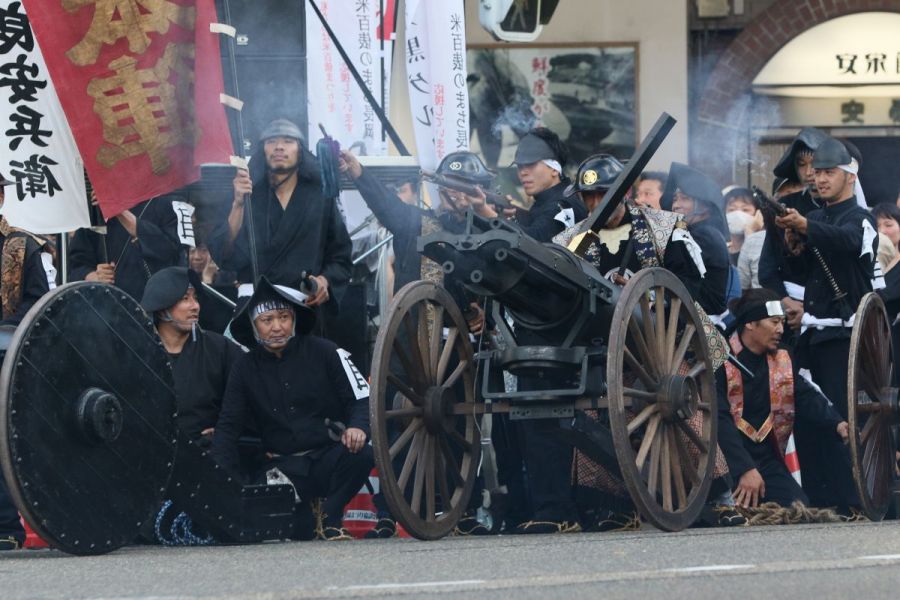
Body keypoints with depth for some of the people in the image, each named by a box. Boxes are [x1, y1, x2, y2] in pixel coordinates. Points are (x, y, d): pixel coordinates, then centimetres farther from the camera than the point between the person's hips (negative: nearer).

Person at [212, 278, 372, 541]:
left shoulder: (324, 353, 0)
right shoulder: (246, 369, 7)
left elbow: (362, 398, -2)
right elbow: (227, 427, 7)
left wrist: (358, 426, -26)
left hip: (329, 457, -1)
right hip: (285, 467, 1)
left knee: (361, 453, -35)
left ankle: (330, 519, -11)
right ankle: (302, 515, 8)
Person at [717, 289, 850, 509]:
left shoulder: (782, 361, 13)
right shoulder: (721, 361, -10)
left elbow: (808, 399, 2)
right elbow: (719, 421, -18)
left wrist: (837, 424, -20)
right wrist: (745, 470, -26)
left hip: (766, 460, 6)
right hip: (726, 461, -6)